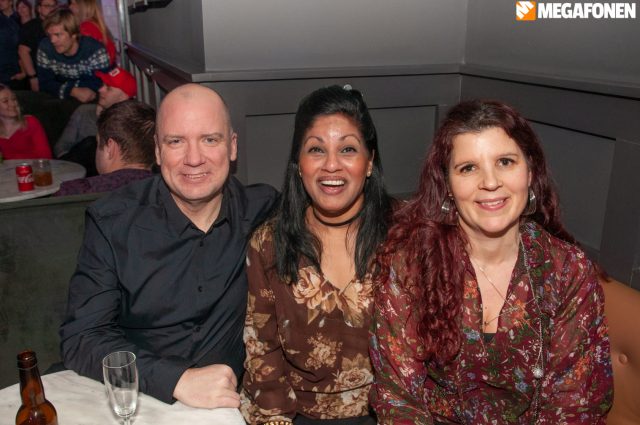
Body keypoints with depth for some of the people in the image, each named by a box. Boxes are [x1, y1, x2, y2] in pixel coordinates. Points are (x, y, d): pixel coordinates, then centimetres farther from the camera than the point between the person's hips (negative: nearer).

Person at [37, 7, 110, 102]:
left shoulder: (95, 50, -18)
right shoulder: (45, 48, -9)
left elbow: (104, 83, -19)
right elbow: (45, 83, -8)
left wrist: (68, 86, -20)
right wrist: (73, 91, -25)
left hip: (95, 102, -1)